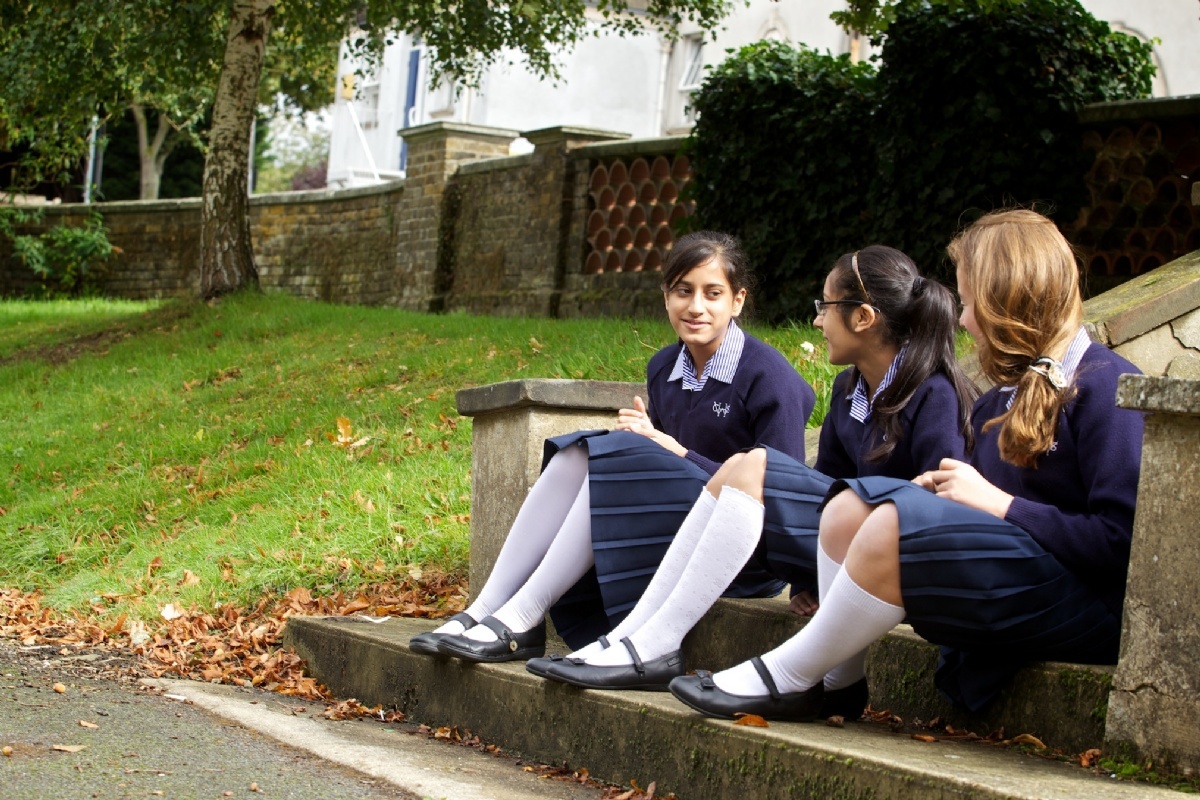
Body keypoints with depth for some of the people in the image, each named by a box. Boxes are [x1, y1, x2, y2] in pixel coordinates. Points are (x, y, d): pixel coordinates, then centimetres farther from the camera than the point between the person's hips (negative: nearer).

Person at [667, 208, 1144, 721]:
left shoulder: (1104, 388, -13)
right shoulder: (1007, 396, 16)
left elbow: (1120, 540, -22)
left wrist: (1000, 504, -17)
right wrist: (947, 489, -5)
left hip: (1093, 604, -9)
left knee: (893, 524, -25)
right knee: (850, 506, -2)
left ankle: (789, 679, -8)